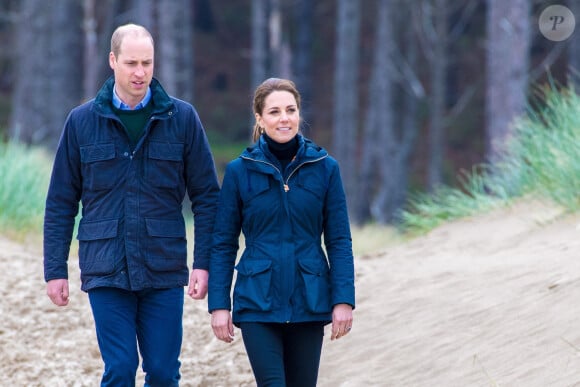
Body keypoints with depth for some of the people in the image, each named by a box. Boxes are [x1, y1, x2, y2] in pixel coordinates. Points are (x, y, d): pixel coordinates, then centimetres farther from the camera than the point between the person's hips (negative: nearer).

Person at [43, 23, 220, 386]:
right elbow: (61, 203, 7)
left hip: (164, 271, 0)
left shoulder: (182, 118, 2)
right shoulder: (82, 121, 3)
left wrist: (203, 263, -4)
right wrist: (55, 270, 2)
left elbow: (207, 196, 4)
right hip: (106, 271, 0)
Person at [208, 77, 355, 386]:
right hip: (258, 303, -2)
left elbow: (339, 241, 2)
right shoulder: (240, 171, -1)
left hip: (308, 302, 2)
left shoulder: (325, 168, 1)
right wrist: (219, 304, -3)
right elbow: (223, 244, 2)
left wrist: (343, 299, -5)